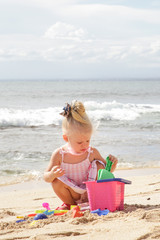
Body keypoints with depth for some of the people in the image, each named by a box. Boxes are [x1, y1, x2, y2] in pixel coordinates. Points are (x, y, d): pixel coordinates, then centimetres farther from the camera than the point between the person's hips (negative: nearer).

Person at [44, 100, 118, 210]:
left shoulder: (92, 152, -12)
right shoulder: (59, 155, -16)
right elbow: (46, 177, -13)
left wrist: (112, 164, -24)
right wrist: (52, 175, -37)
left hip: (90, 189, 1)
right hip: (73, 192, 0)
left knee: (99, 165, -18)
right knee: (57, 181, -29)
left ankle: (89, 198, -6)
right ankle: (69, 203, 1)